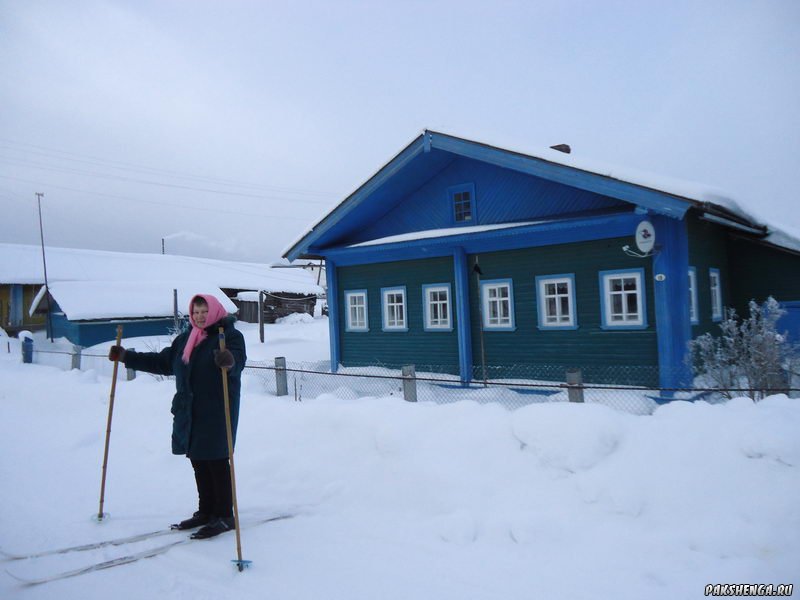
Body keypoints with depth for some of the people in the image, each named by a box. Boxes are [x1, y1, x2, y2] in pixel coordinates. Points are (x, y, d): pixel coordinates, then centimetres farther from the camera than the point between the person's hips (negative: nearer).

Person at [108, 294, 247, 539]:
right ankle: (206, 511, 27)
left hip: (217, 412, -7)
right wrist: (127, 357, 20)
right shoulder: (185, 339, 14)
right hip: (188, 413, 8)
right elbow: (163, 362, 22)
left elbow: (238, 360, -27)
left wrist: (229, 362, -51)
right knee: (198, 462, 14)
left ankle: (224, 516, 8)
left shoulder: (230, 335, -9)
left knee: (217, 461, -2)